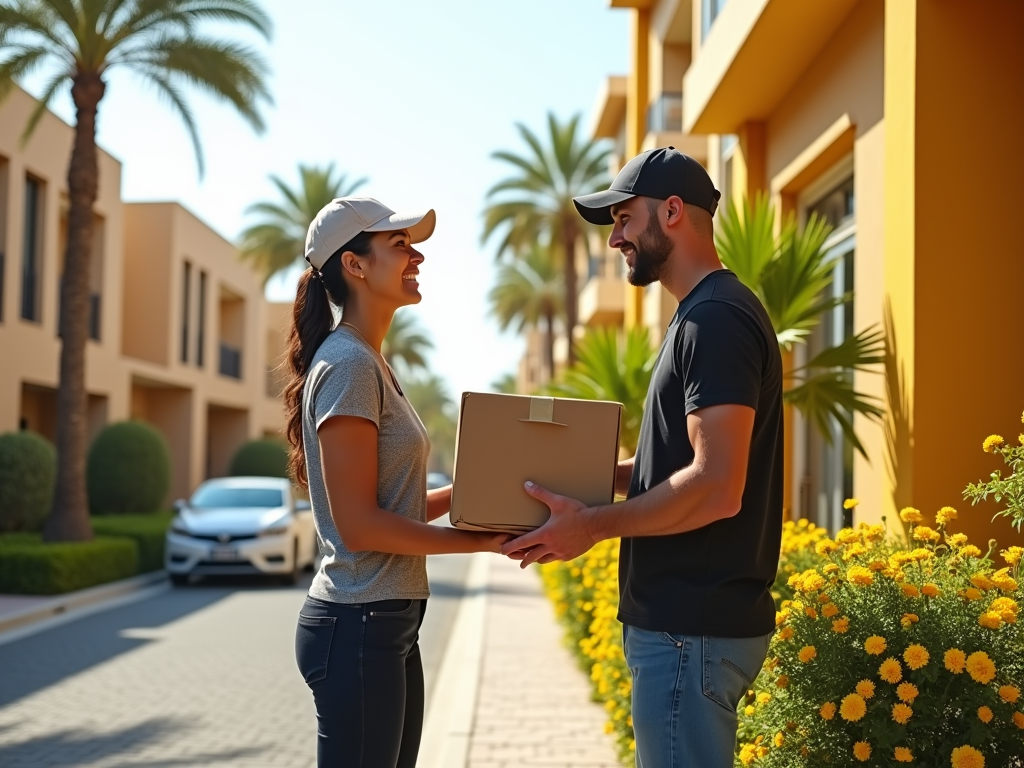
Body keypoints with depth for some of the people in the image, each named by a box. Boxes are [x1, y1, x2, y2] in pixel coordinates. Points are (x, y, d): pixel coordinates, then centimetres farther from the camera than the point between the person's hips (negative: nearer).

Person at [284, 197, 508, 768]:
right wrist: (479, 541, -14)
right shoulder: (347, 366, -15)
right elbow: (360, 524, -19)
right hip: (358, 627, -10)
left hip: (391, 624, 10)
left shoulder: (373, 365, 14)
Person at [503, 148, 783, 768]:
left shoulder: (715, 320, -16)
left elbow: (716, 487, -24)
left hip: (692, 630, -10)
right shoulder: (708, 315, 17)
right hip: (687, 618, 10)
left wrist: (594, 525, -15)